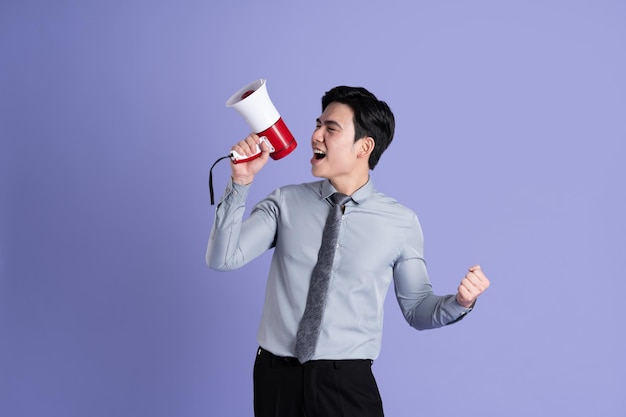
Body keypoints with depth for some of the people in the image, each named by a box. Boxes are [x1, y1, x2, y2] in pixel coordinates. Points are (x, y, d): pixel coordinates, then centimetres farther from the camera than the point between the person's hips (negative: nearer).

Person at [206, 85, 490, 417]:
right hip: (276, 376, 2)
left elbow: (416, 310, 5)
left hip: (347, 382, -1)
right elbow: (222, 259, -7)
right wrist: (241, 181, -15)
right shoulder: (285, 203, 2)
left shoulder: (401, 222, -2)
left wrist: (460, 302, -15)